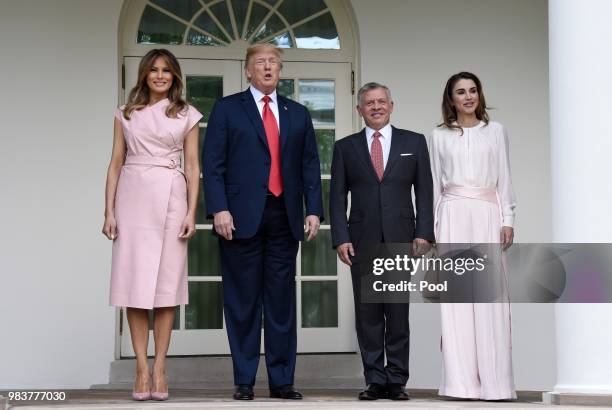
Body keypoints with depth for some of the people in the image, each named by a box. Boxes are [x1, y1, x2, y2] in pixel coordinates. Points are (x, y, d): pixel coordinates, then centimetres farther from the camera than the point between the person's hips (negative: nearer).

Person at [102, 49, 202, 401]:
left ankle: (160, 368, 2)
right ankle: (142, 368, -1)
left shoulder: (187, 116, 9)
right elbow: (116, 165, 10)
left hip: (170, 199, -1)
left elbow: (193, 167, 5)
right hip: (133, 197, 1)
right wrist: (109, 211, 1)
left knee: (166, 282, -2)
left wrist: (192, 213, -4)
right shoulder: (126, 114, 12)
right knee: (135, 282, -4)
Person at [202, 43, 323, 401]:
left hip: (285, 217, 3)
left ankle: (282, 380, 10)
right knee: (243, 302, 1)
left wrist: (314, 210, 2)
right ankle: (244, 381, 8)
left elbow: (310, 166, 13)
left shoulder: (298, 114, 16)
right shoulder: (227, 109, 6)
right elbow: (213, 164, -1)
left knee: (282, 301, 4)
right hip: (242, 217, -3)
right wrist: (219, 209, -12)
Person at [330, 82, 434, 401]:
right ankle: (375, 381, 8)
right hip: (362, 242, 1)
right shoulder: (345, 147, 10)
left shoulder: (414, 142, 9)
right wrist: (340, 238, -5)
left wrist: (423, 233, -4)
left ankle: (397, 381, 7)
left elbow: (424, 192, 6)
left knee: (398, 315, 0)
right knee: (367, 316, 2)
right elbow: (338, 198, 7)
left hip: (400, 241, -1)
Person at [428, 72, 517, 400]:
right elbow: (434, 185, 11)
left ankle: (494, 382, -2)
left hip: (488, 215, 0)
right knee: (456, 297, -4)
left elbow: (504, 178, 9)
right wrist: (431, 227, 5)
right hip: (453, 216, 0)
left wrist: (507, 220, 1)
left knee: (490, 295, -5)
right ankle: (462, 381, -2)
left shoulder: (495, 131, 12)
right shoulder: (440, 136, 11)